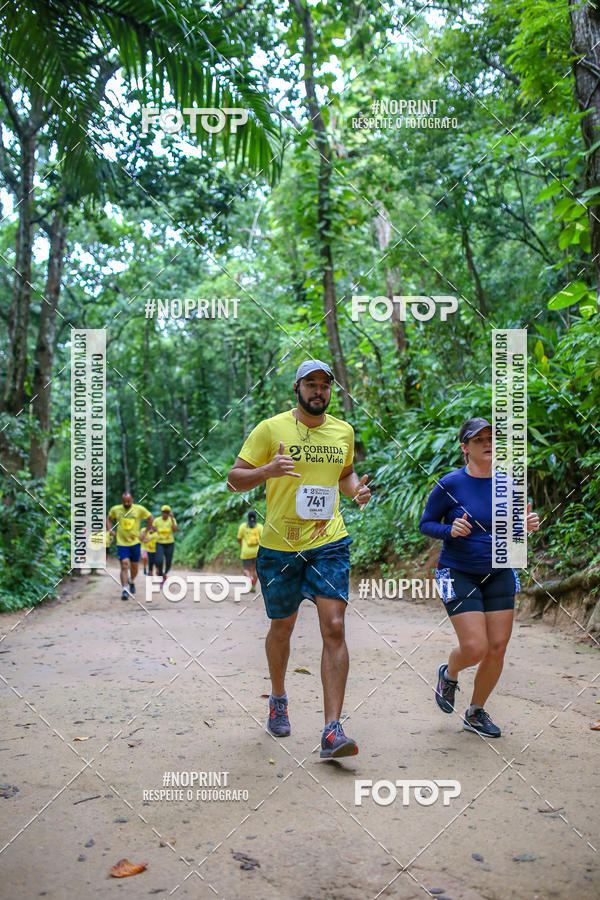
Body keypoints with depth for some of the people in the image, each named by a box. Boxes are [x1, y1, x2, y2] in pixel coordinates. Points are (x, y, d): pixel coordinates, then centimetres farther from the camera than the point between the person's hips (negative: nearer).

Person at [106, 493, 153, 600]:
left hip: (135, 542, 1)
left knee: (134, 566, 11)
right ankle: (125, 590, -12)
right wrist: (110, 530, 5)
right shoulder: (115, 509, -1)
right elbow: (109, 518, 19)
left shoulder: (139, 509, -4)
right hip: (121, 543, -1)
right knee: (124, 565, -14)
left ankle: (132, 581, 41)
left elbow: (150, 517, 11)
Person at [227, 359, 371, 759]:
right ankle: (278, 699, 42)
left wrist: (356, 489, 2)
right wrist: (268, 470, -24)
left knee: (334, 628, -11)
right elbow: (234, 479, -4)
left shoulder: (343, 431, 8)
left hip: (329, 543, 2)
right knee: (282, 628, 14)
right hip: (280, 546, -1)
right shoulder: (271, 429, -5)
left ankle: (332, 731, -7)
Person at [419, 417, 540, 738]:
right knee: (475, 648, -12)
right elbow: (425, 524, -3)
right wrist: (451, 530, -22)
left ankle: (476, 713, 24)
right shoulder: (450, 485, -11)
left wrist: (527, 525, -8)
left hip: (499, 573, 5)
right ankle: (448, 674, 25)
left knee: (497, 648, 2)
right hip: (459, 575, -4)